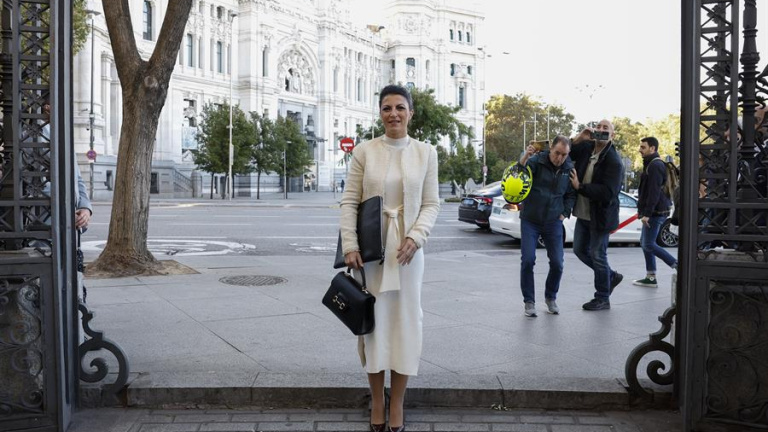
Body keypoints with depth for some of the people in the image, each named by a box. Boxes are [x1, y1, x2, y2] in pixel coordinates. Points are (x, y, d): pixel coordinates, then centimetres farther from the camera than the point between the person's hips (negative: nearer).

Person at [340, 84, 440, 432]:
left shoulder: (426, 153, 3)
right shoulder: (364, 151, 0)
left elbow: (431, 204, 3)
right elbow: (349, 202, -2)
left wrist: (415, 237, -13)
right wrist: (350, 246, -11)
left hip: (407, 248, 1)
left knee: (404, 321, 5)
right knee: (373, 321, 6)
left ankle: (397, 404, 18)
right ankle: (376, 401, 20)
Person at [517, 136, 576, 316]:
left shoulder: (569, 168, -1)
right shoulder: (537, 160, -11)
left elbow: (571, 194, 12)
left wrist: (564, 213, 2)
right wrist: (525, 157, -44)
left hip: (553, 223, 3)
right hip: (530, 221, -2)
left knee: (557, 264, 0)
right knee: (527, 261, -8)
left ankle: (551, 297, 23)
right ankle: (529, 301, 7)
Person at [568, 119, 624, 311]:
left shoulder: (613, 161, -19)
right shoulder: (586, 147, 1)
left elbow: (607, 192, -25)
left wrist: (580, 187, -23)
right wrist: (579, 138, -9)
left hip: (600, 215, -7)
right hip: (583, 214, 8)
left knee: (598, 255, 2)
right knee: (580, 250, 17)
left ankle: (602, 298, 18)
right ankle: (611, 276, 37)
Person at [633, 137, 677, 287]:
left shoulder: (655, 165, -15)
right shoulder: (651, 164, 18)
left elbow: (654, 191, -22)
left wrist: (647, 213, -24)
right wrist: (644, 212, 21)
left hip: (655, 212, -11)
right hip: (653, 212, 11)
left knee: (649, 244, -9)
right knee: (645, 242, 11)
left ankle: (678, 265, -3)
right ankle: (650, 277, 14)